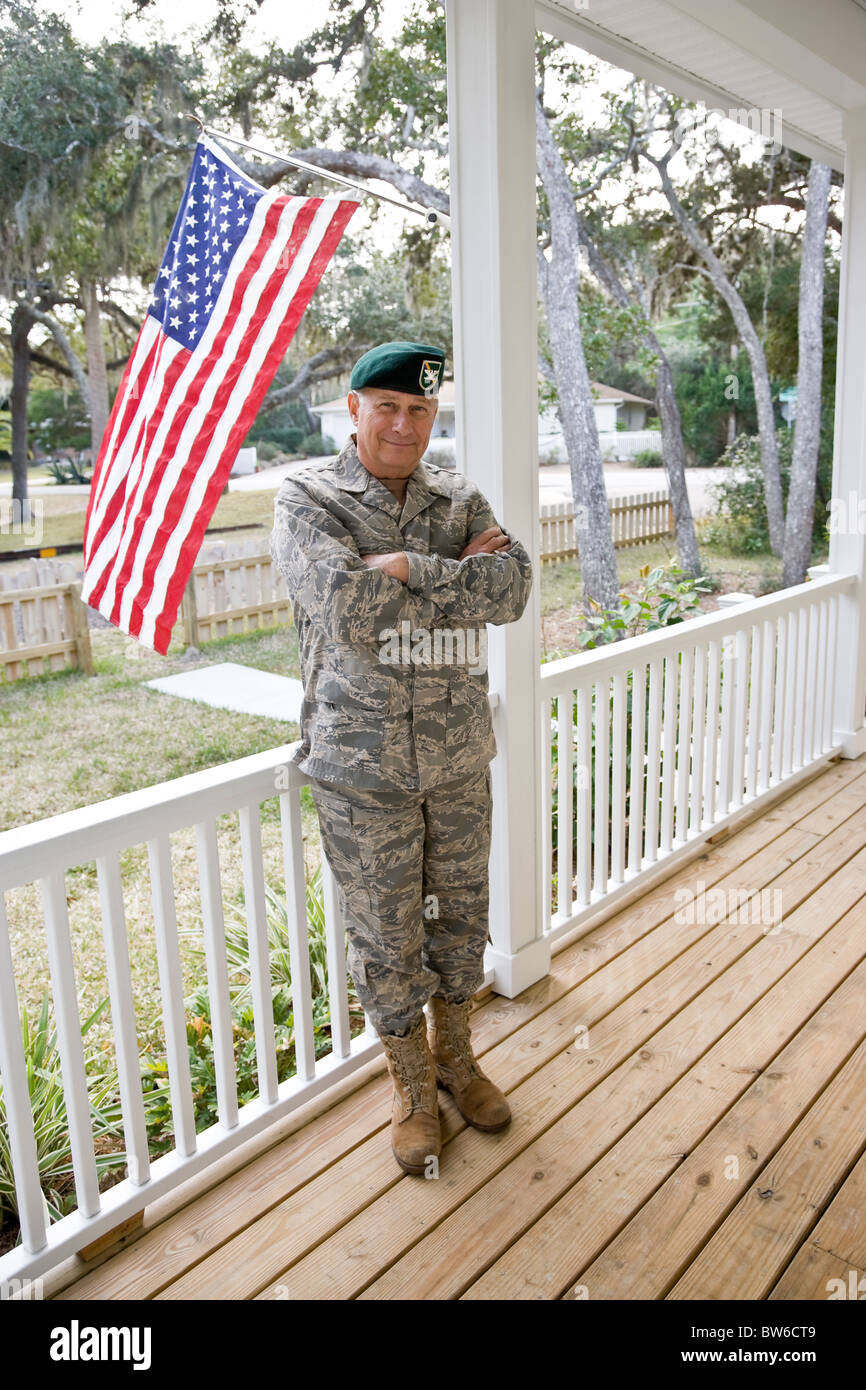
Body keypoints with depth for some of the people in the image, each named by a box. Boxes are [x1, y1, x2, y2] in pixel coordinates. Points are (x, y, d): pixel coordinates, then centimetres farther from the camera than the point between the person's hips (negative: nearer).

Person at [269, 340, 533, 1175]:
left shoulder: (458, 500, 6)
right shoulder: (307, 500, -6)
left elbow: (512, 587, -12)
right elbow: (346, 608, -23)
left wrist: (406, 568, -20)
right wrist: (459, 576, -14)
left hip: (460, 757, 4)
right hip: (363, 767, -3)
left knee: (462, 915, 18)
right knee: (387, 935, 10)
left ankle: (454, 1053, 42)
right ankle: (411, 1085, 33)